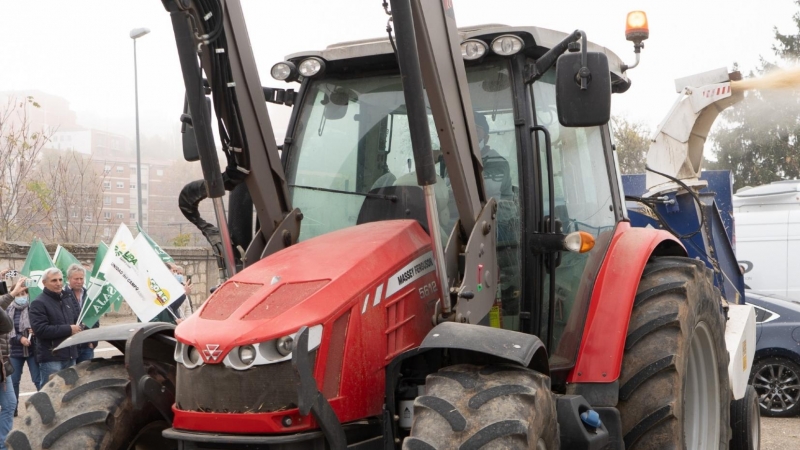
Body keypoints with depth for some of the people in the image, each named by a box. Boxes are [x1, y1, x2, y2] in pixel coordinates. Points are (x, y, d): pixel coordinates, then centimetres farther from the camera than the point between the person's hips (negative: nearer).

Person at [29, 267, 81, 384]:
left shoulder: (69, 299, 16)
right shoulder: (39, 303, -9)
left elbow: (78, 320, 25)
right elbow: (40, 329, -20)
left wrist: (77, 328, 0)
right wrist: (69, 329, -16)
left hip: (70, 356, 7)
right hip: (51, 358, -7)